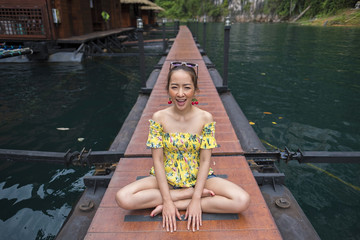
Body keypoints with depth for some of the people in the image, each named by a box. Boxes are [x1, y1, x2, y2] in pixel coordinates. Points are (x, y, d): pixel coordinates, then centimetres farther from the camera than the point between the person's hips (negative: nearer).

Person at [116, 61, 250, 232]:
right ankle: (188, 193, -12)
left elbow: (205, 161, -10)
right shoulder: (158, 118, -11)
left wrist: (196, 200, -17)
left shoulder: (205, 118, -11)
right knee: (123, 198, -23)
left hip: (198, 177, 0)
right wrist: (171, 199, -17)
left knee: (243, 201, -20)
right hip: (166, 178, 1)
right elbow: (158, 161, -11)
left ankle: (178, 204, -12)